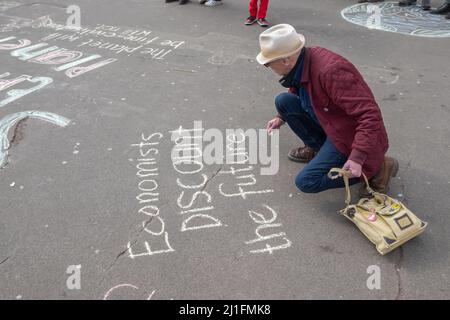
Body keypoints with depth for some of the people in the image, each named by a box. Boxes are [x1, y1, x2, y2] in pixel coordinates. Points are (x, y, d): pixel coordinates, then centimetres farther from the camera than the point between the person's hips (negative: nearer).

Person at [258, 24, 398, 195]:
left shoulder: (330, 71, -33)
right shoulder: (302, 62, -6)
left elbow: (370, 115, -33)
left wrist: (357, 158, -37)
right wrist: (281, 117, 18)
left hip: (351, 135, -8)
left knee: (306, 182, -15)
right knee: (283, 101, -2)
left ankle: (377, 167, -4)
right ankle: (316, 148, 15)